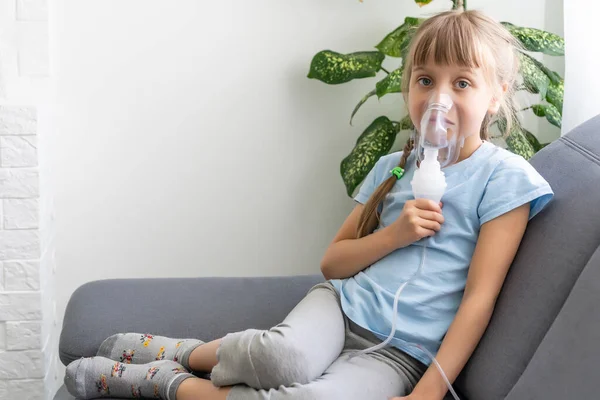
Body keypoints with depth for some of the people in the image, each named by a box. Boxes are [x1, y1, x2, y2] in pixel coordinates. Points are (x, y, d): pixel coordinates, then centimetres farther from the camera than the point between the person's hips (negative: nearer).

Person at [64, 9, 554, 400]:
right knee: (283, 355, -35)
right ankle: (176, 351, -10)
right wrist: (393, 234, -6)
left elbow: (478, 298, -8)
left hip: (399, 351, -3)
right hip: (344, 301, 3)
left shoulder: (504, 177, -3)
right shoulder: (393, 167, 12)